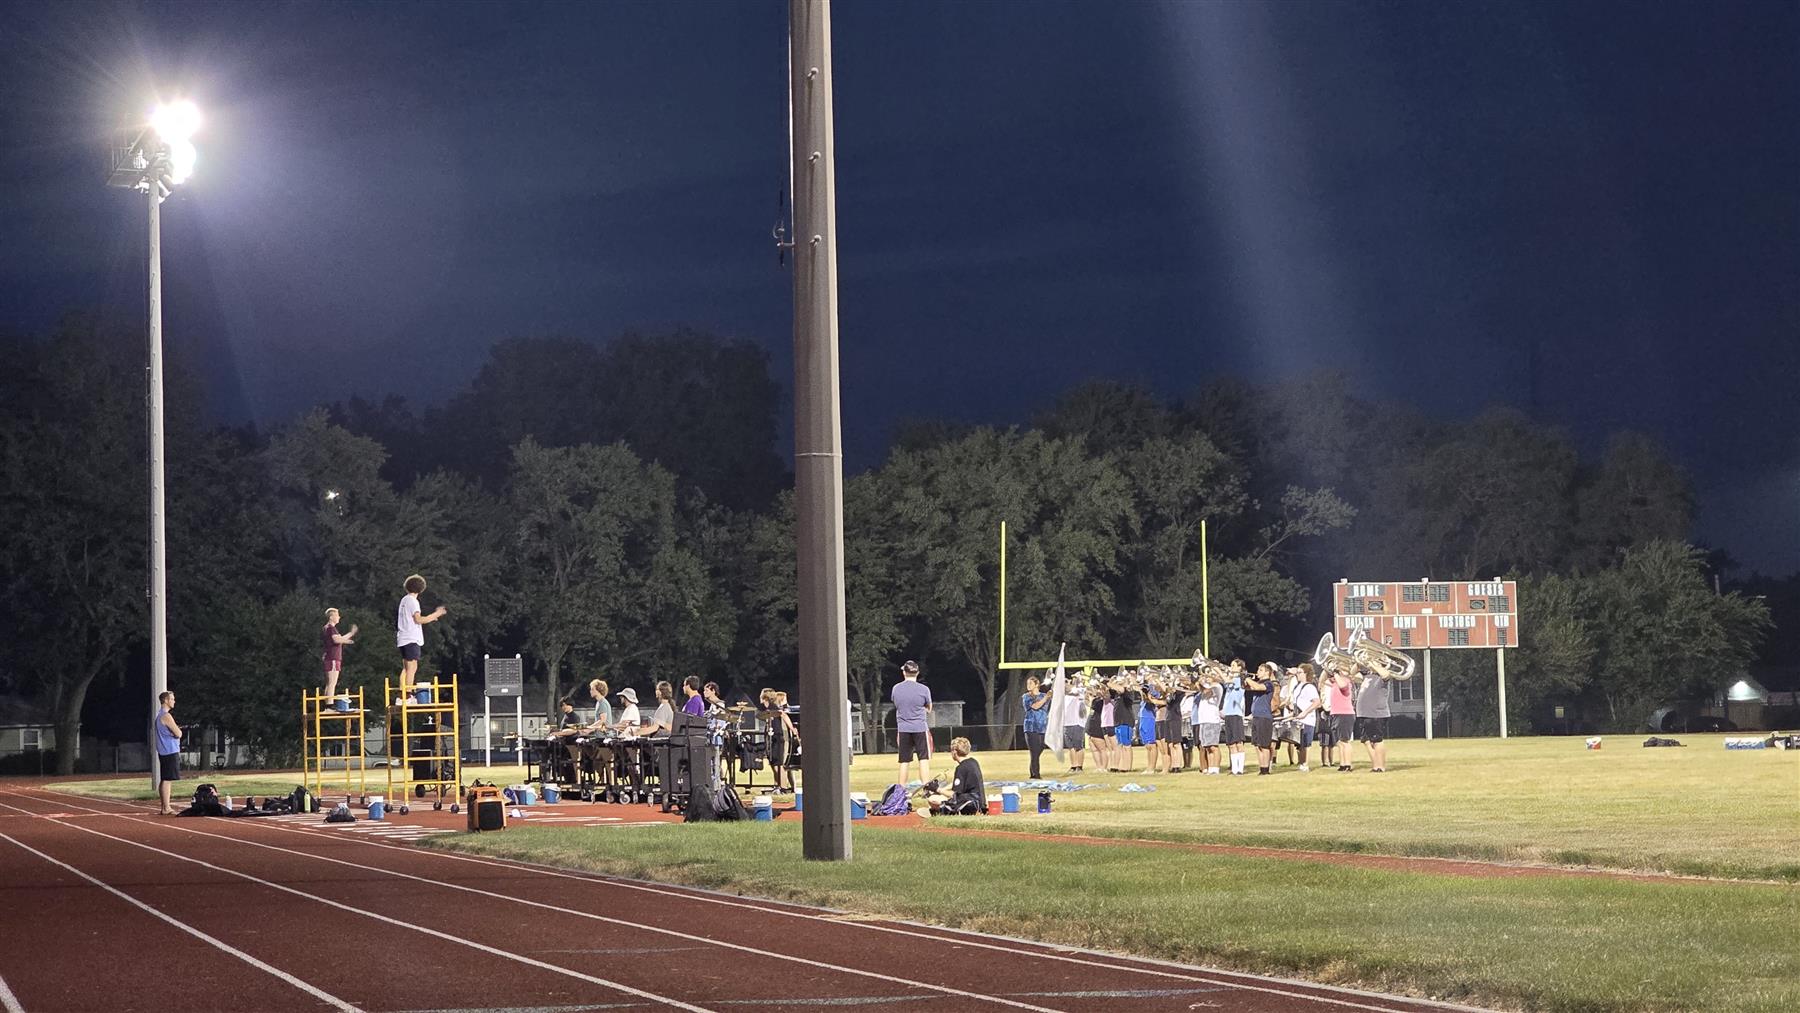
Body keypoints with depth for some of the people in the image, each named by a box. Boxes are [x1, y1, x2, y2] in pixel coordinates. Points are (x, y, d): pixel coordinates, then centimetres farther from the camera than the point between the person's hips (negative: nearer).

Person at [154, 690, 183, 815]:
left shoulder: (160, 715, 17)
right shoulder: (166, 716, -15)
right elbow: (178, 734, -17)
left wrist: (176, 730, 5)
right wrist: (178, 731, 3)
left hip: (164, 752, 10)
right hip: (170, 752, -10)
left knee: (165, 780, 13)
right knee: (167, 780, -9)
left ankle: (165, 807, 17)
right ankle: (166, 808, -11)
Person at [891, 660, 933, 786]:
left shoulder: (896, 689, 0)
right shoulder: (923, 689, -7)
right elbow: (928, 708, 7)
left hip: (903, 729, 2)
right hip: (920, 728, -2)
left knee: (904, 761, 7)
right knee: (924, 760, -1)